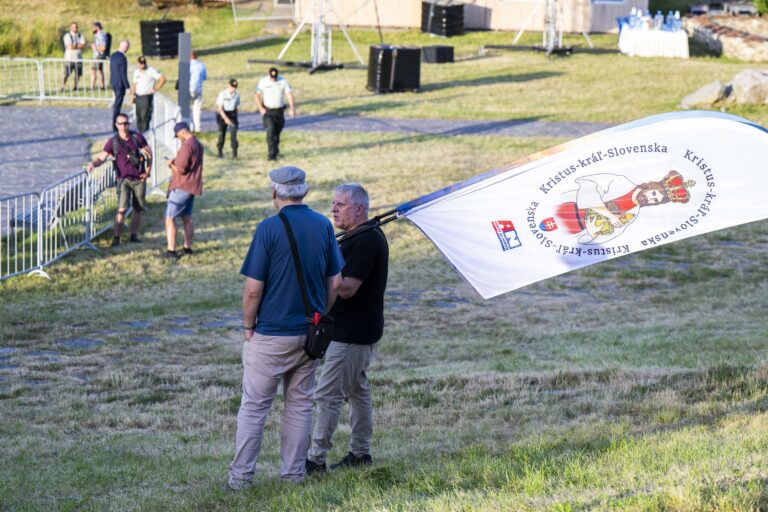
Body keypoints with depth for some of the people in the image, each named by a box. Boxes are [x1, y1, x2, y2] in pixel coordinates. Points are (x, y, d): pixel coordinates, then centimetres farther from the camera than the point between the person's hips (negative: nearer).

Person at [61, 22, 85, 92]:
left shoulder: (80, 36, 11)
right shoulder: (67, 36, -5)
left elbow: (83, 45, -2)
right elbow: (70, 47, -15)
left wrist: (75, 46, -12)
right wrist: (79, 46, -3)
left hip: (78, 58, 5)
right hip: (69, 58, -5)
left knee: (78, 74, 5)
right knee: (66, 74, -10)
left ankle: (75, 87, 19)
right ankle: (62, 87, -7)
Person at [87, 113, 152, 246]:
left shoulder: (137, 137, 0)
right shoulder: (113, 142, -3)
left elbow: (149, 153, 9)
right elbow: (101, 157, -7)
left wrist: (148, 171, 3)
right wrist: (93, 163, -28)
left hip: (139, 179, 2)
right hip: (124, 179, -2)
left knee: (138, 208, 9)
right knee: (122, 208, -14)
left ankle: (134, 235, 22)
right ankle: (116, 237, -11)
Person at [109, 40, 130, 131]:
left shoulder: (113, 55, 4)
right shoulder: (122, 58, -22)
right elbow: (123, 74, -21)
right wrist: (128, 87, -14)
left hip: (113, 82, 8)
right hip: (120, 84, -8)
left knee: (117, 103, 22)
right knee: (118, 104, 1)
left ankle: (116, 122, 32)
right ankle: (115, 125, 8)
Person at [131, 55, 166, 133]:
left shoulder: (151, 71, -9)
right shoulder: (136, 71, 12)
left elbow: (162, 79, -13)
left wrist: (155, 89, -12)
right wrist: (132, 95, 13)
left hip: (147, 97, -7)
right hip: (138, 97, 7)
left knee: (145, 117, -11)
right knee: (138, 117, 10)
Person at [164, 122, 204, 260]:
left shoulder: (187, 146, -20)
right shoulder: (198, 144, 11)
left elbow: (181, 169, -21)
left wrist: (172, 165, -4)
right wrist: (176, 161, 13)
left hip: (181, 187, -9)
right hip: (192, 187, 9)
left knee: (170, 218, -6)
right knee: (187, 218, 20)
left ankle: (171, 251, -11)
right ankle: (188, 247, 24)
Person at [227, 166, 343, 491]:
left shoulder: (269, 228, -14)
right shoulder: (323, 226, 1)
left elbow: (253, 288, -14)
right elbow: (334, 283, 5)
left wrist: (248, 326, -1)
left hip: (271, 334, -4)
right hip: (310, 333, 5)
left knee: (254, 406, 3)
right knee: (300, 404, 13)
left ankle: (241, 476, 4)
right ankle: (293, 474, 16)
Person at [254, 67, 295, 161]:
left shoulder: (283, 81, -6)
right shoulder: (263, 82, -6)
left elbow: (289, 94, -12)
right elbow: (257, 95, 2)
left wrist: (292, 108, -25)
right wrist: (261, 108, -8)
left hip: (279, 111, 2)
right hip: (267, 111, -2)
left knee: (277, 132, 11)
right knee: (271, 131, -17)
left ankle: (275, 150, 34)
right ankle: (272, 154, -16)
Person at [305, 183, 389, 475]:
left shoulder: (365, 241, -20)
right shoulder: (360, 237, 13)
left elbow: (347, 288, -25)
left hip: (351, 335, -11)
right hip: (359, 331, 11)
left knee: (327, 394, -8)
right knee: (357, 390, 16)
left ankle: (316, 458, -5)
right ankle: (360, 453, 24)